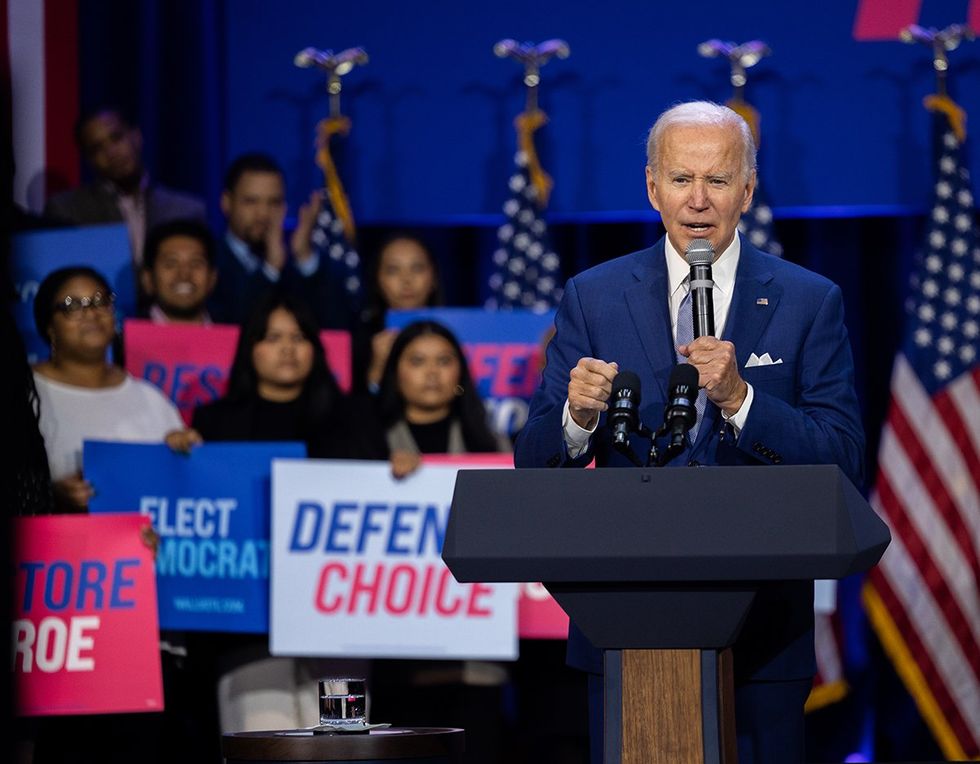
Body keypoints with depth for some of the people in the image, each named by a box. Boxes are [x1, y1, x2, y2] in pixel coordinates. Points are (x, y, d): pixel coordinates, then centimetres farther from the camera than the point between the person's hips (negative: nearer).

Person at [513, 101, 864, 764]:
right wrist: (578, 417, -20)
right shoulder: (593, 298, 5)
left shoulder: (810, 303, 3)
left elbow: (845, 462, -5)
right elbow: (534, 463, 3)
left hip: (763, 633, -1)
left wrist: (739, 398, -20)